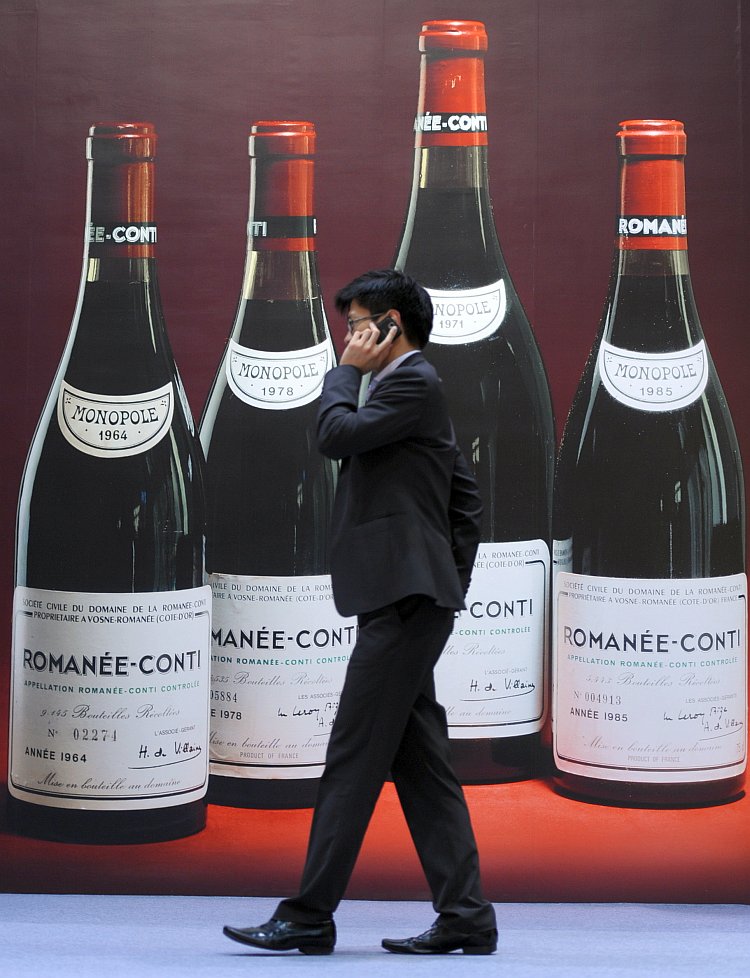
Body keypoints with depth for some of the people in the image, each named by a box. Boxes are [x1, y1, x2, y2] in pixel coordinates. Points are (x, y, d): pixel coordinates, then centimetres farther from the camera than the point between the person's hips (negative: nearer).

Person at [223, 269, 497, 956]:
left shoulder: (413, 383, -7)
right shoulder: (410, 387, 23)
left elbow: (337, 435, -17)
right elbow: (466, 496, 25)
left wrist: (347, 371, -1)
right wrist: (451, 580, 21)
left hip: (403, 599, -11)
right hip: (405, 598, 11)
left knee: (354, 756, -9)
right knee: (421, 762, 8)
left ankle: (309, 916, -7)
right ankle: (465, 917, 7)